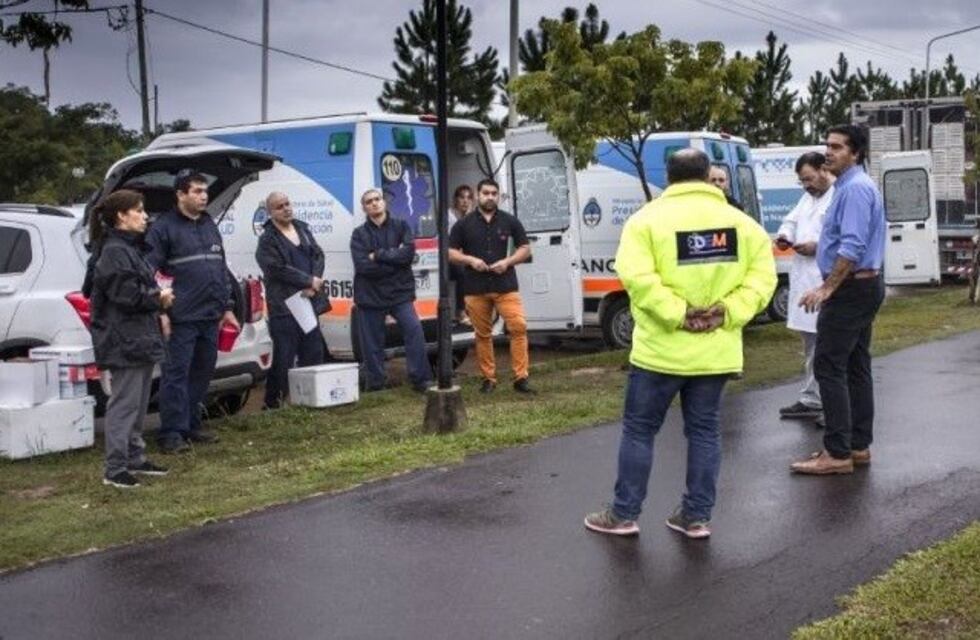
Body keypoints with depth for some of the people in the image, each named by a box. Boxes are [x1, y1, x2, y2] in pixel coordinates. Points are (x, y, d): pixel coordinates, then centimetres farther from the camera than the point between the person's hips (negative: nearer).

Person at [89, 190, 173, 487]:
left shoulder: (130, 248, 17)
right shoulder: (114, 251, -14)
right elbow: (127, 295, -22)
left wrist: (158, 297, 3)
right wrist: (158, 297, -7)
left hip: (141, 339, 10)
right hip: (124, 342, -10)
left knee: (138, 405, 16)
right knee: (124, 404, -8)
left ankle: (135, 459, 25)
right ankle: (115, 469, -4)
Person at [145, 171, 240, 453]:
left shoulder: (210, 226, 18)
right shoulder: (164, 227, -5)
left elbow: (222, 269, 22)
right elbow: (150, 271, -10)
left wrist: (227, 306, 18)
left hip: (210, 316, 7)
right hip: (181, 318, -7)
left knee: (202, 373, 11)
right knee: (176, 374, -5)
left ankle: (191, 426, 21)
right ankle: (171, 433, -1)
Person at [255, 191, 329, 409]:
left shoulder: (303, 229, 14)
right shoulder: (267, 240, -6)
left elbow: (318, 256, 8)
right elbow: (279, 269, -16)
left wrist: (313, 284, -9)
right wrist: (310, 281, -14)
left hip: (308, 302, 7)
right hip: (283, 307, -7)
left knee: (314, 354, 12)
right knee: (284, 359, -7)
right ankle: (272, 403, 1)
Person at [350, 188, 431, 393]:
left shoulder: (401, 226, 5)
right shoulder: (359, 234, 3)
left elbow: (408, 253, -11)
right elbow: (363, 266, -11)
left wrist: (379, 256, -11)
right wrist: (394, 258, -9)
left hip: (400, 292, 0)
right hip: (370, 295, 0)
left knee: (414, 330, -15)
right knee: (372, 342, 5)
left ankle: (420, 380, -8)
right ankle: (374, 384, 18)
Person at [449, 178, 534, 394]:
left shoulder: (510, 221, 7)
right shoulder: (464, 224, 6)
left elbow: (525, 249, 9)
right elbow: (450, 253, 7)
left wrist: (508, 261, -9)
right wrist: (470, 260, -11)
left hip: (506, 286, 0)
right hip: (475, 288, 1)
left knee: (518, 327, -12)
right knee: (482, 334, 5)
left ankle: (521, 377, -8)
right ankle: (488, 378, 15)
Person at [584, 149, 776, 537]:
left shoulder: (648, 218, -5)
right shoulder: (742, 222, 6)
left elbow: (637, 278, -19)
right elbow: (762, 278, -3)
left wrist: (678, 315, -16)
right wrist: (727, 313, -8)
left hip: (662, 349, -3)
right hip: (716, 352, 4)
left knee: (639, 429, 8)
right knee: (704, 430, 13)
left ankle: (624, 515, 13)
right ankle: (696, 517, 16)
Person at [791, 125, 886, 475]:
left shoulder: (855, 188, -17)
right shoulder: (853, 185, 16)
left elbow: (852, 248, -26)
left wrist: (827, 287, -26)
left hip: (850, 289, -11)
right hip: (865, 286, 11)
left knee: (829, 367, -9)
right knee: (856, 367, 12)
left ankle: (838, 453, -8)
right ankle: (859, 446, 18)